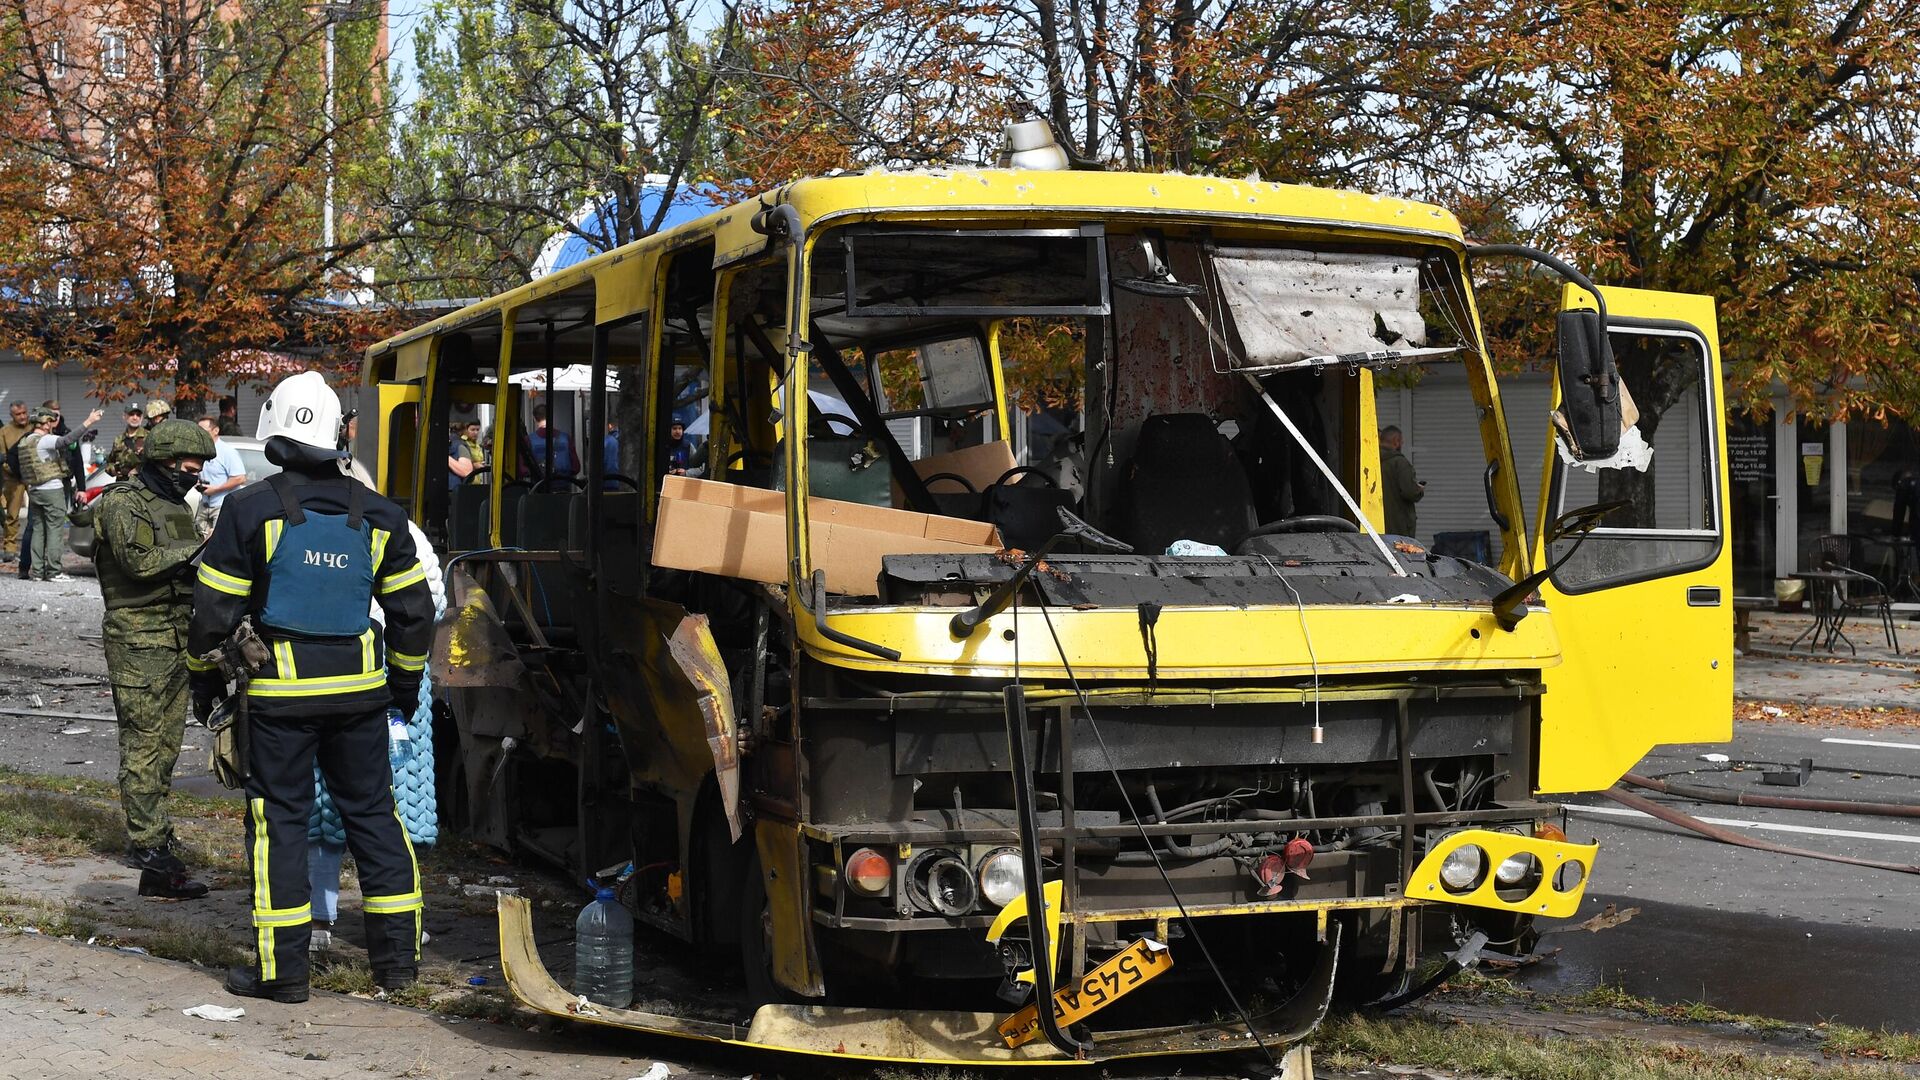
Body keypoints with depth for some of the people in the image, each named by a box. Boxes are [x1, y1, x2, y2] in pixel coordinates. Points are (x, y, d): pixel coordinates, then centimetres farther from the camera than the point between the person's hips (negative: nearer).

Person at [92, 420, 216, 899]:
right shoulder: (123, 503, -10)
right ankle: (147, 841, -6)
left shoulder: (177, 506, 18)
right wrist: (198, 549, -24)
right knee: (144, 741, -7)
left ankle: (152, 829, 21)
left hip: (178, 638, 9)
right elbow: (138, 560, -24)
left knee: (168, 740, 12)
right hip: (139, 640, -9)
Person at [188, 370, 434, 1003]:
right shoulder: (377, 515, 4)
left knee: (279, 818, 3)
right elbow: (413, 608, 10)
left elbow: (215, 609, -4)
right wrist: (405, 679, 23)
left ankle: (282, 968, 4)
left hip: (282, 693, -3)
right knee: (372, 812, 12)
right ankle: (397, 957, 15)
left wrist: (203, 675, 12)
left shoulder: (251, 509, -7)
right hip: (361, 689, 3)